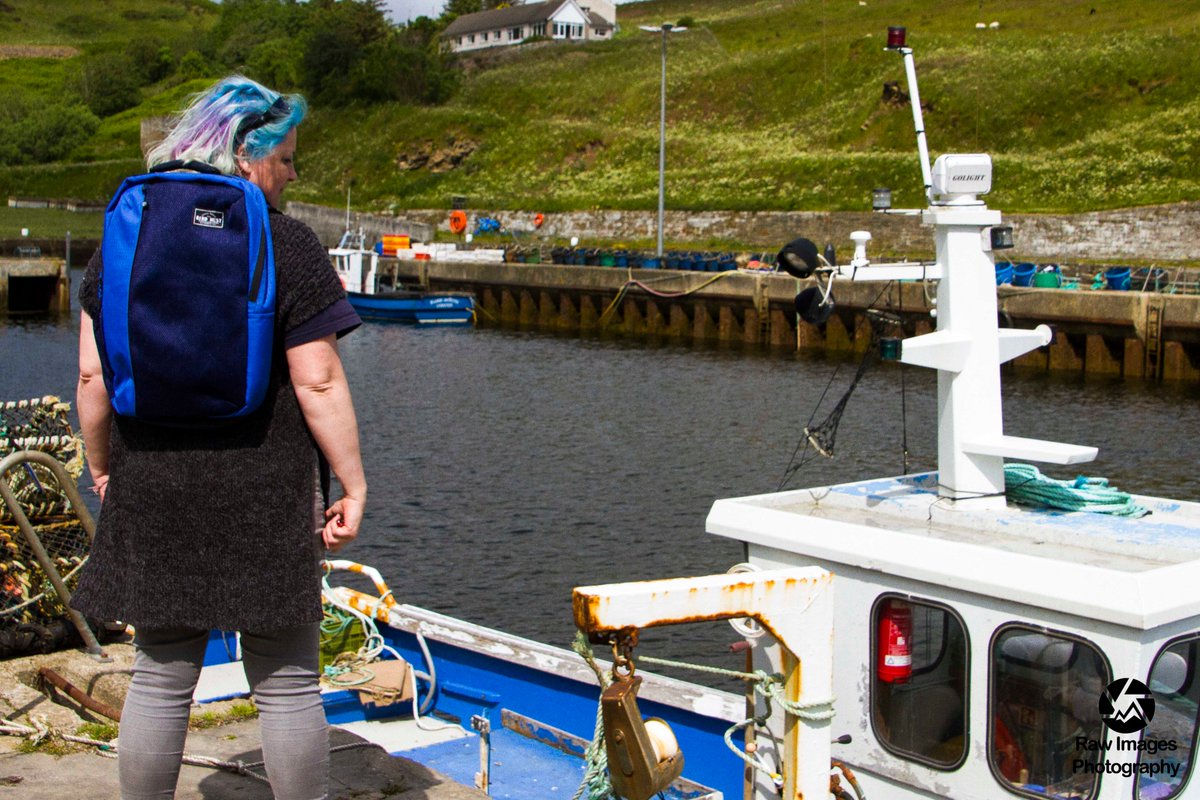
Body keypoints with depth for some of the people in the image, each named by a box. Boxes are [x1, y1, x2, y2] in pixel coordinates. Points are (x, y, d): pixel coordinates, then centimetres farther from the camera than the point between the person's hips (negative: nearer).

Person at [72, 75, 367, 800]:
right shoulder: (285, 245, -9)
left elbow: (94, 374, 4)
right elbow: (318, 383, -13)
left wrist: (102, 468, 16)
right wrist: (354, 485, -5)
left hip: (150, 493, 4)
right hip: (263, 496, -4)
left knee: (160, 677, 14)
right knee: (286, 681, 7)